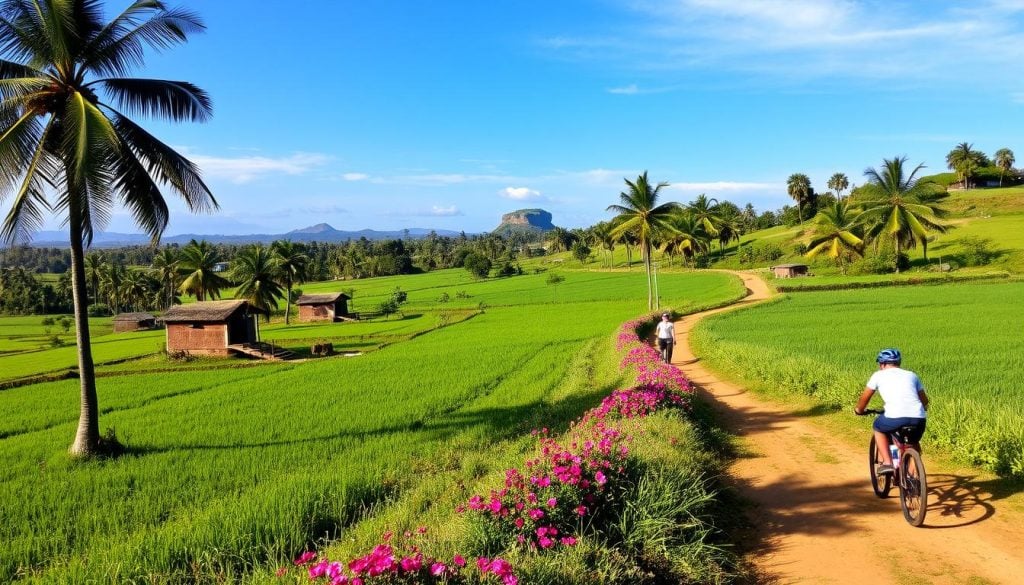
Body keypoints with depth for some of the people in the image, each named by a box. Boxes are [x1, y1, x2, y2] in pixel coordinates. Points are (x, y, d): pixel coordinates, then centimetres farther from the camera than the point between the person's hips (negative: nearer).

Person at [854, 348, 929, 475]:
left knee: (878, 428, 29)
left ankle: (887, 463, 17)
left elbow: (865, 397, 23)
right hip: (918, 418, 3)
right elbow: (925, 400, 29)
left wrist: (859, 410, 42)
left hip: (895, 418, -3)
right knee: (914, 443, 33)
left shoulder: (879, 375, 16)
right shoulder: (911, 375, 24)